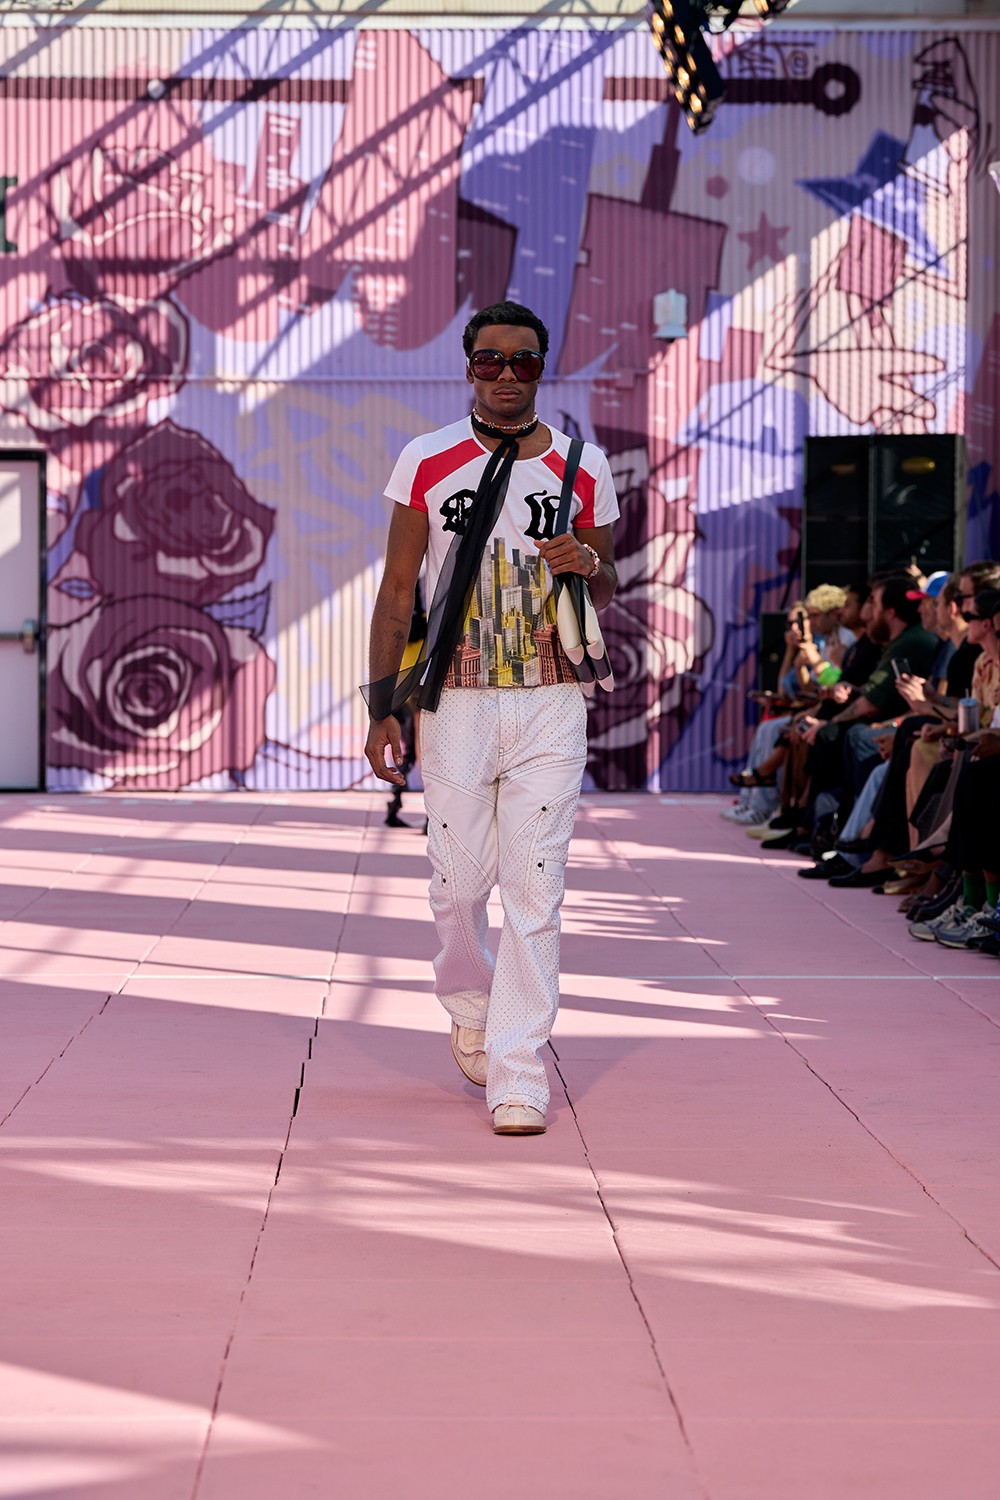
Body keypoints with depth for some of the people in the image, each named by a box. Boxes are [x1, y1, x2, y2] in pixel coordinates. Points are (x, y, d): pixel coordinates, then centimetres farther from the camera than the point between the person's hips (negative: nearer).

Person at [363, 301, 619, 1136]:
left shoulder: (584, 469, 6)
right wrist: (383, 705, 0)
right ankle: (470, 1007, 33)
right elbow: (398, 587, 6)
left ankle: (519, 1073, -4)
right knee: (459, 884, 3)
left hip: (550, 702, 0)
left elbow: (607, 592, 16)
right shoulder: (427, 462, 4)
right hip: (456, 701, 0)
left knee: (534, 890, -7)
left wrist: (589, 563, -9)